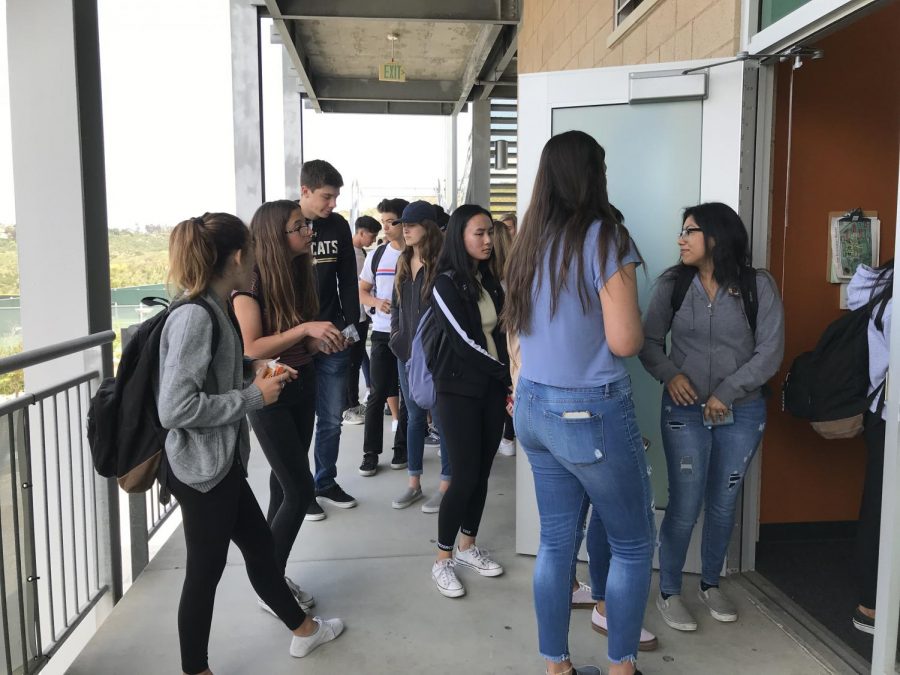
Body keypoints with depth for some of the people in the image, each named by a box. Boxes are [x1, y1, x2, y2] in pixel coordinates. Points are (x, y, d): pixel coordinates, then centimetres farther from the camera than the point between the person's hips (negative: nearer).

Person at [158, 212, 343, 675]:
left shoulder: (215, 310, 7)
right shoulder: (195, 317, -23)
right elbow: (175, 408, -28)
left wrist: (255, 374, 5)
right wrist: (254, 396, -20)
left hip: (222, 462, 10)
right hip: (200, 468, -10)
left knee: (260, 547, 21)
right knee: (205, 572, 7)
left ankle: (303, 629, 40)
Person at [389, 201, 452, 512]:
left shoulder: (442, 263, -12)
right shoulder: (403, 262, 11)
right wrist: (396, 335, 8)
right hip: (407, 353, 7)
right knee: (414, 417, 14)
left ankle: (445, 486, 15)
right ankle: (414, 483, 25)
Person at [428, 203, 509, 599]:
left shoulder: (491, 281, 11)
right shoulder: (446, 284, -9)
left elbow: (500, 334, 8)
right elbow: (465, 342, -14)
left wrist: (509, 379, -4)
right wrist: (510, 373, -9)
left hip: (493, 387, 6)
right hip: (459, 389, -6)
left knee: (482, 472, 10)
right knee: (465, 476, -6)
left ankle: (468, 547, 27)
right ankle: (442, 560, 9)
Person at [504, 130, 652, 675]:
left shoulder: (530, 243, 7)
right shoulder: (605, 239, -15)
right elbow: (624, 341, -18)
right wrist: (639, 326, 3)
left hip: (534, 407, 7)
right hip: (591, 412, -7)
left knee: (556, 541, 15)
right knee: (634, 544, 12)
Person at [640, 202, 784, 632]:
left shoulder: (759, 286, -5)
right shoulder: (671, 284, -2)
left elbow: (770, 350, -8)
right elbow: (649, 341, 1)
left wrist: (727, 392, -15)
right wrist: (669, 374, -17)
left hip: (742, 412, 1)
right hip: (685, 411, -1)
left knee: (723, 505, 13)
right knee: (684, 506, 0)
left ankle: (711, 584, 34)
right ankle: (668, 592, 18)